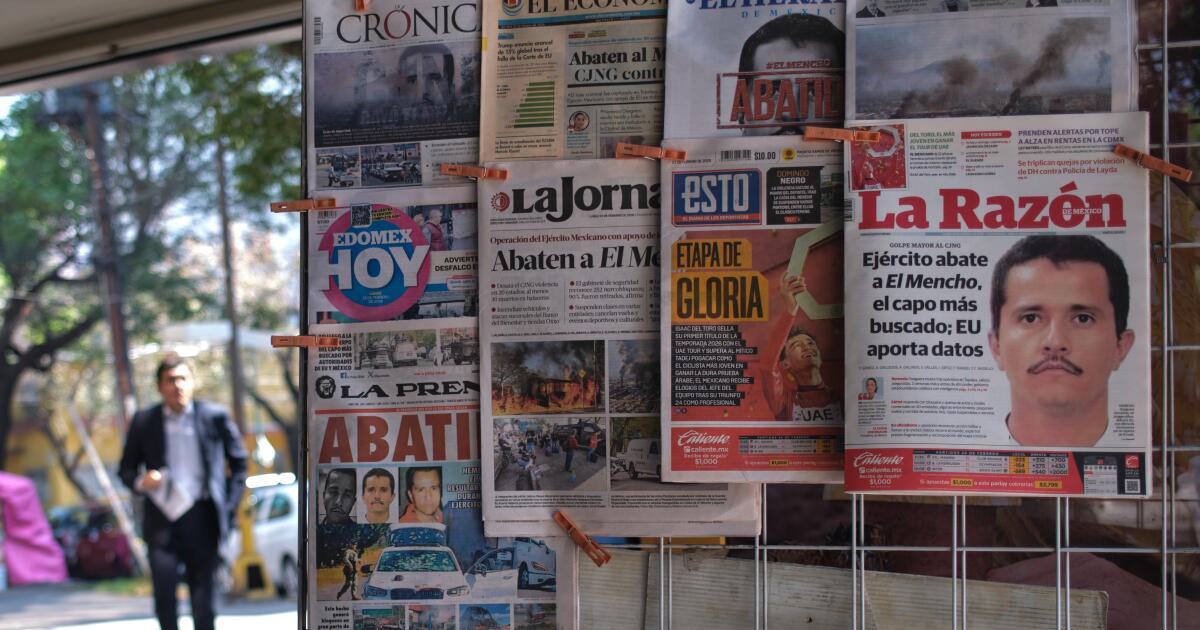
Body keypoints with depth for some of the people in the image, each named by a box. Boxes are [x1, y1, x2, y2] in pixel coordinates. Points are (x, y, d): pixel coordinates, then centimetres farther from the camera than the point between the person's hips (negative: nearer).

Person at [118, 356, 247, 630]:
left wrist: (230, 505, 2)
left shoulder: (215, 417, 5)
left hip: (202, 517, 0)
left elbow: (238, 461, 11)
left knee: (204, 596, 3)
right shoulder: (143, 421, 6)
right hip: (162, 519, 0)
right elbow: (126, 469, 11)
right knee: (163, 592, -8)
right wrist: (140, 482, -11)